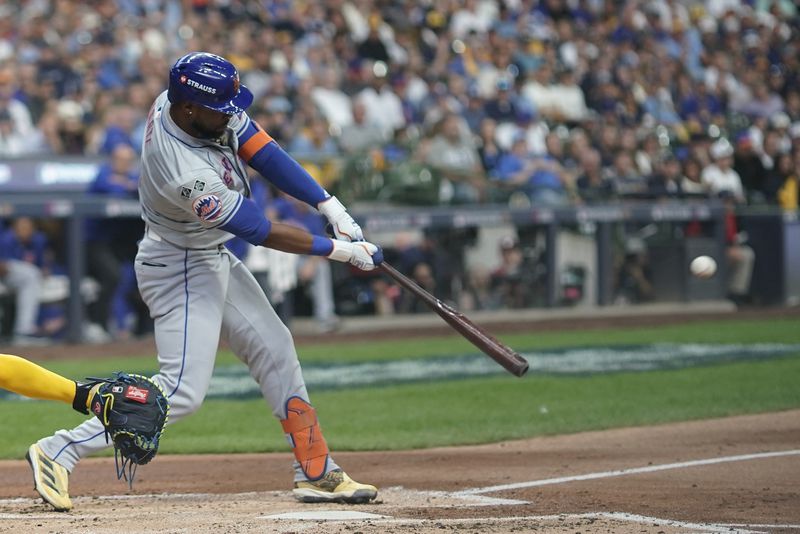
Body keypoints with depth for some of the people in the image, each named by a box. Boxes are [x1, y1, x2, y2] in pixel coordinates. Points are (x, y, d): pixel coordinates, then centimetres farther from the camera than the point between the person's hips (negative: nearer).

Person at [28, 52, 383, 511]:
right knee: (184, 389, -15)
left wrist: (331, 206, -12)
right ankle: (60, 452, -11)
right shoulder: (188, 175, -36)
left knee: (276, 351, 12)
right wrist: (338, 250, -18)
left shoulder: (195, 104, -13)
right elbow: (260, 231, -27)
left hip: (213, 261, 10)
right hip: (180, 270, -10)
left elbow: (262, 151, -7)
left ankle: (316, 473, 18)